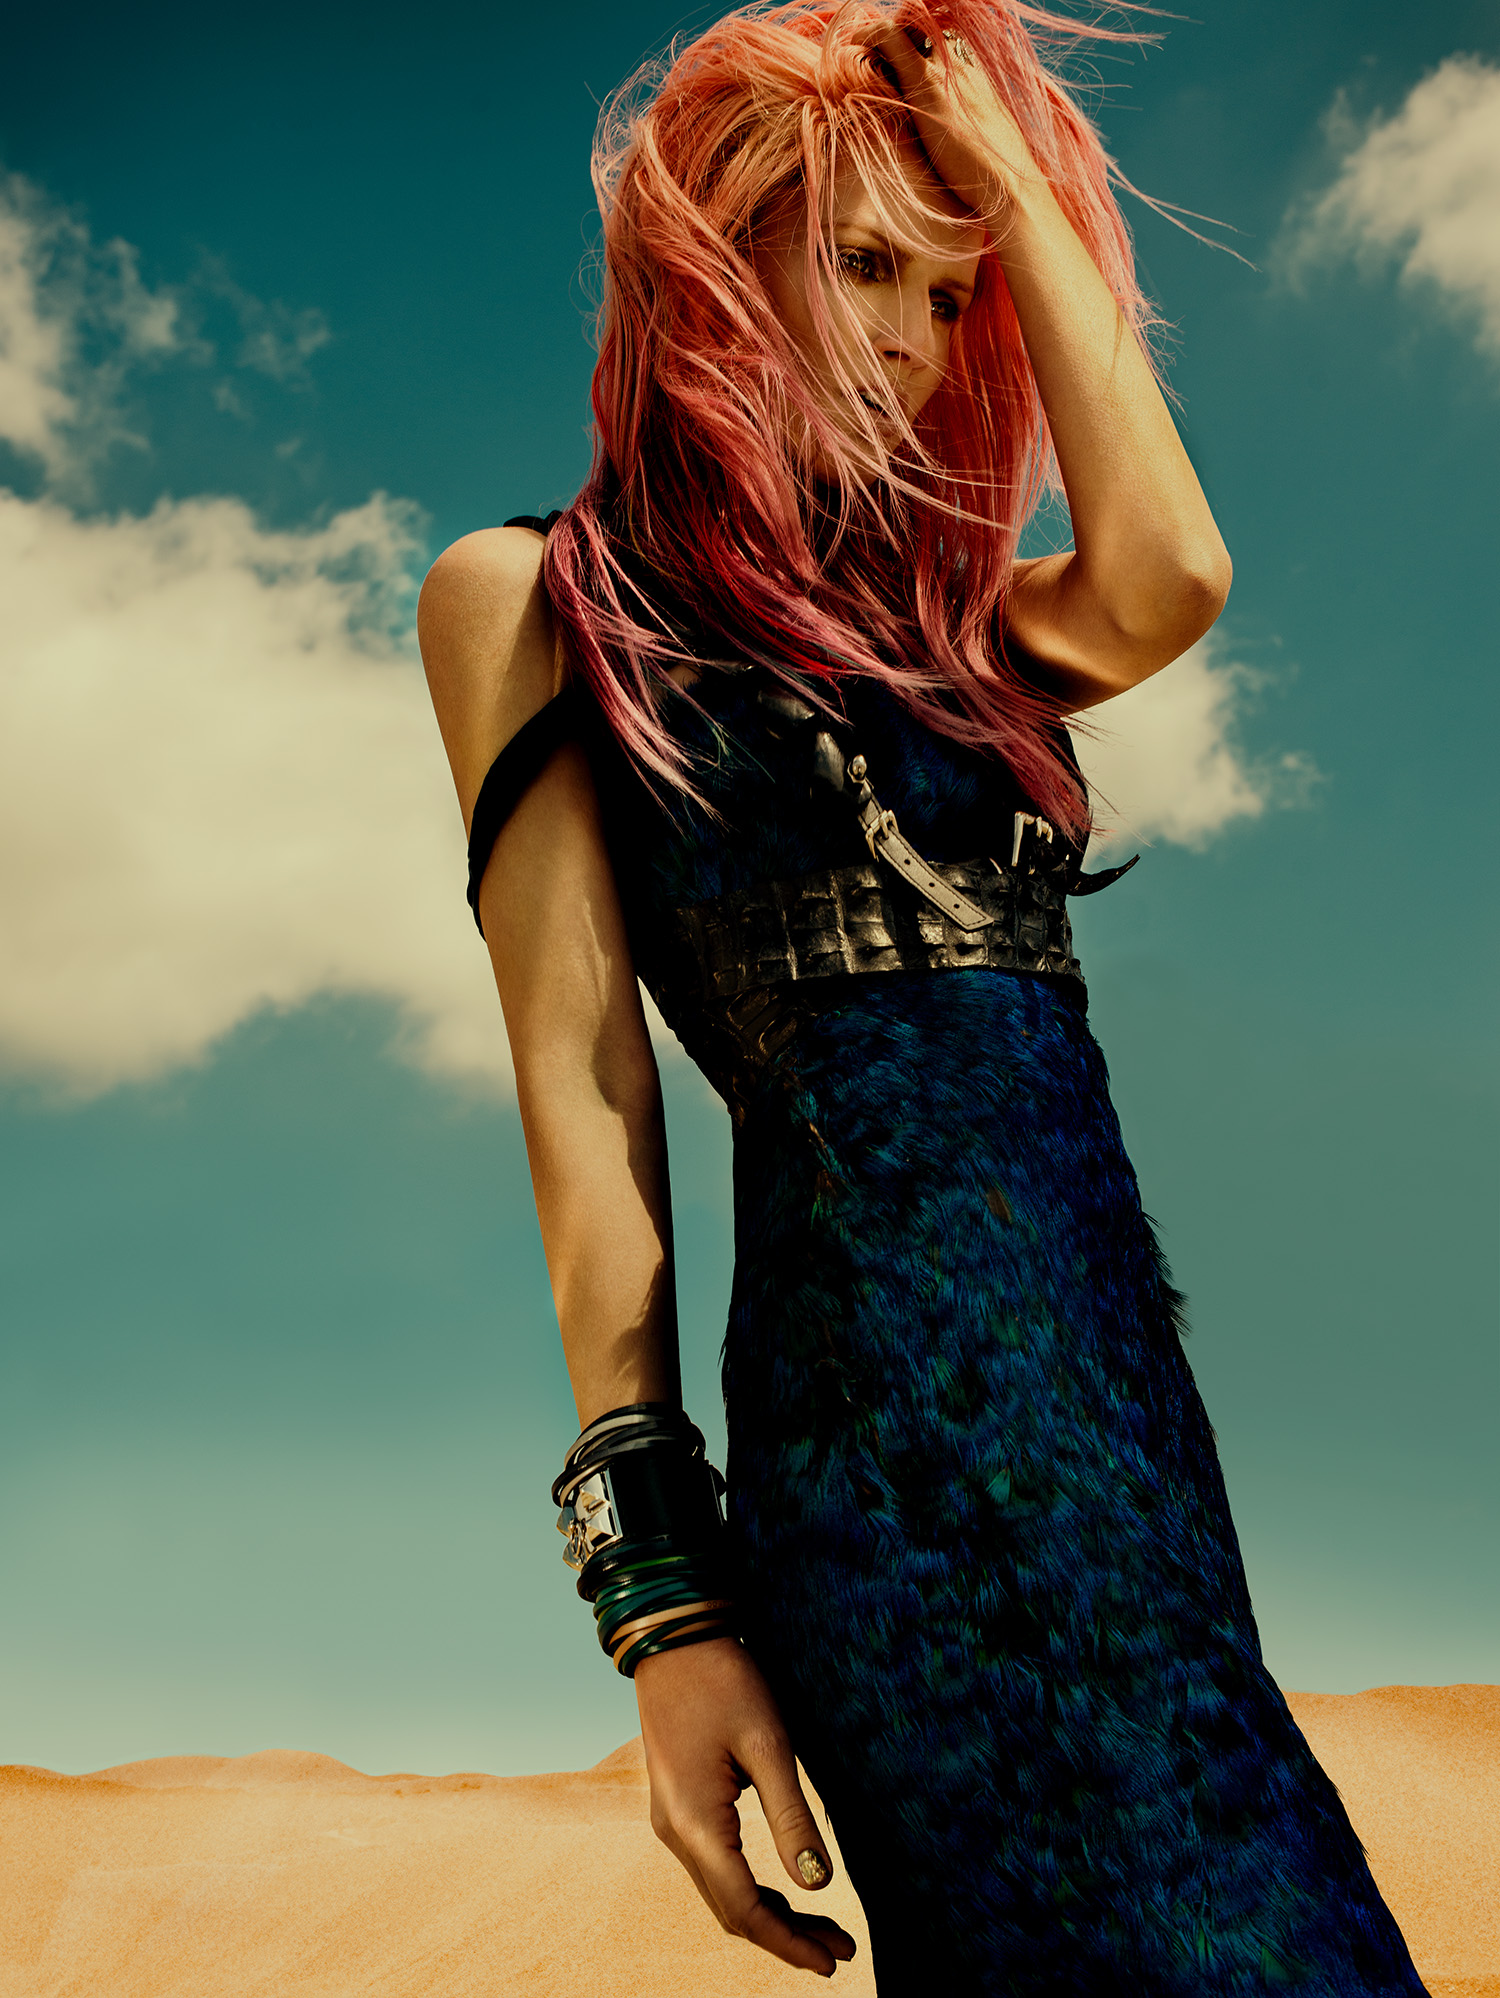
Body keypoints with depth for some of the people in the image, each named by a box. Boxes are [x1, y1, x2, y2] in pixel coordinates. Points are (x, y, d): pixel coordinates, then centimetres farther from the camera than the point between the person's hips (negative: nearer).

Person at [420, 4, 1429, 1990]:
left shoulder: (936, 617, 21)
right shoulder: (530, 595, 5)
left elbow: (1167, 577, -1)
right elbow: (579, 1079, -4)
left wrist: (1009, 179, 10)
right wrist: (658, 1580, -10)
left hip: (1118, 1362, 7)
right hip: (897, 1413, -7)